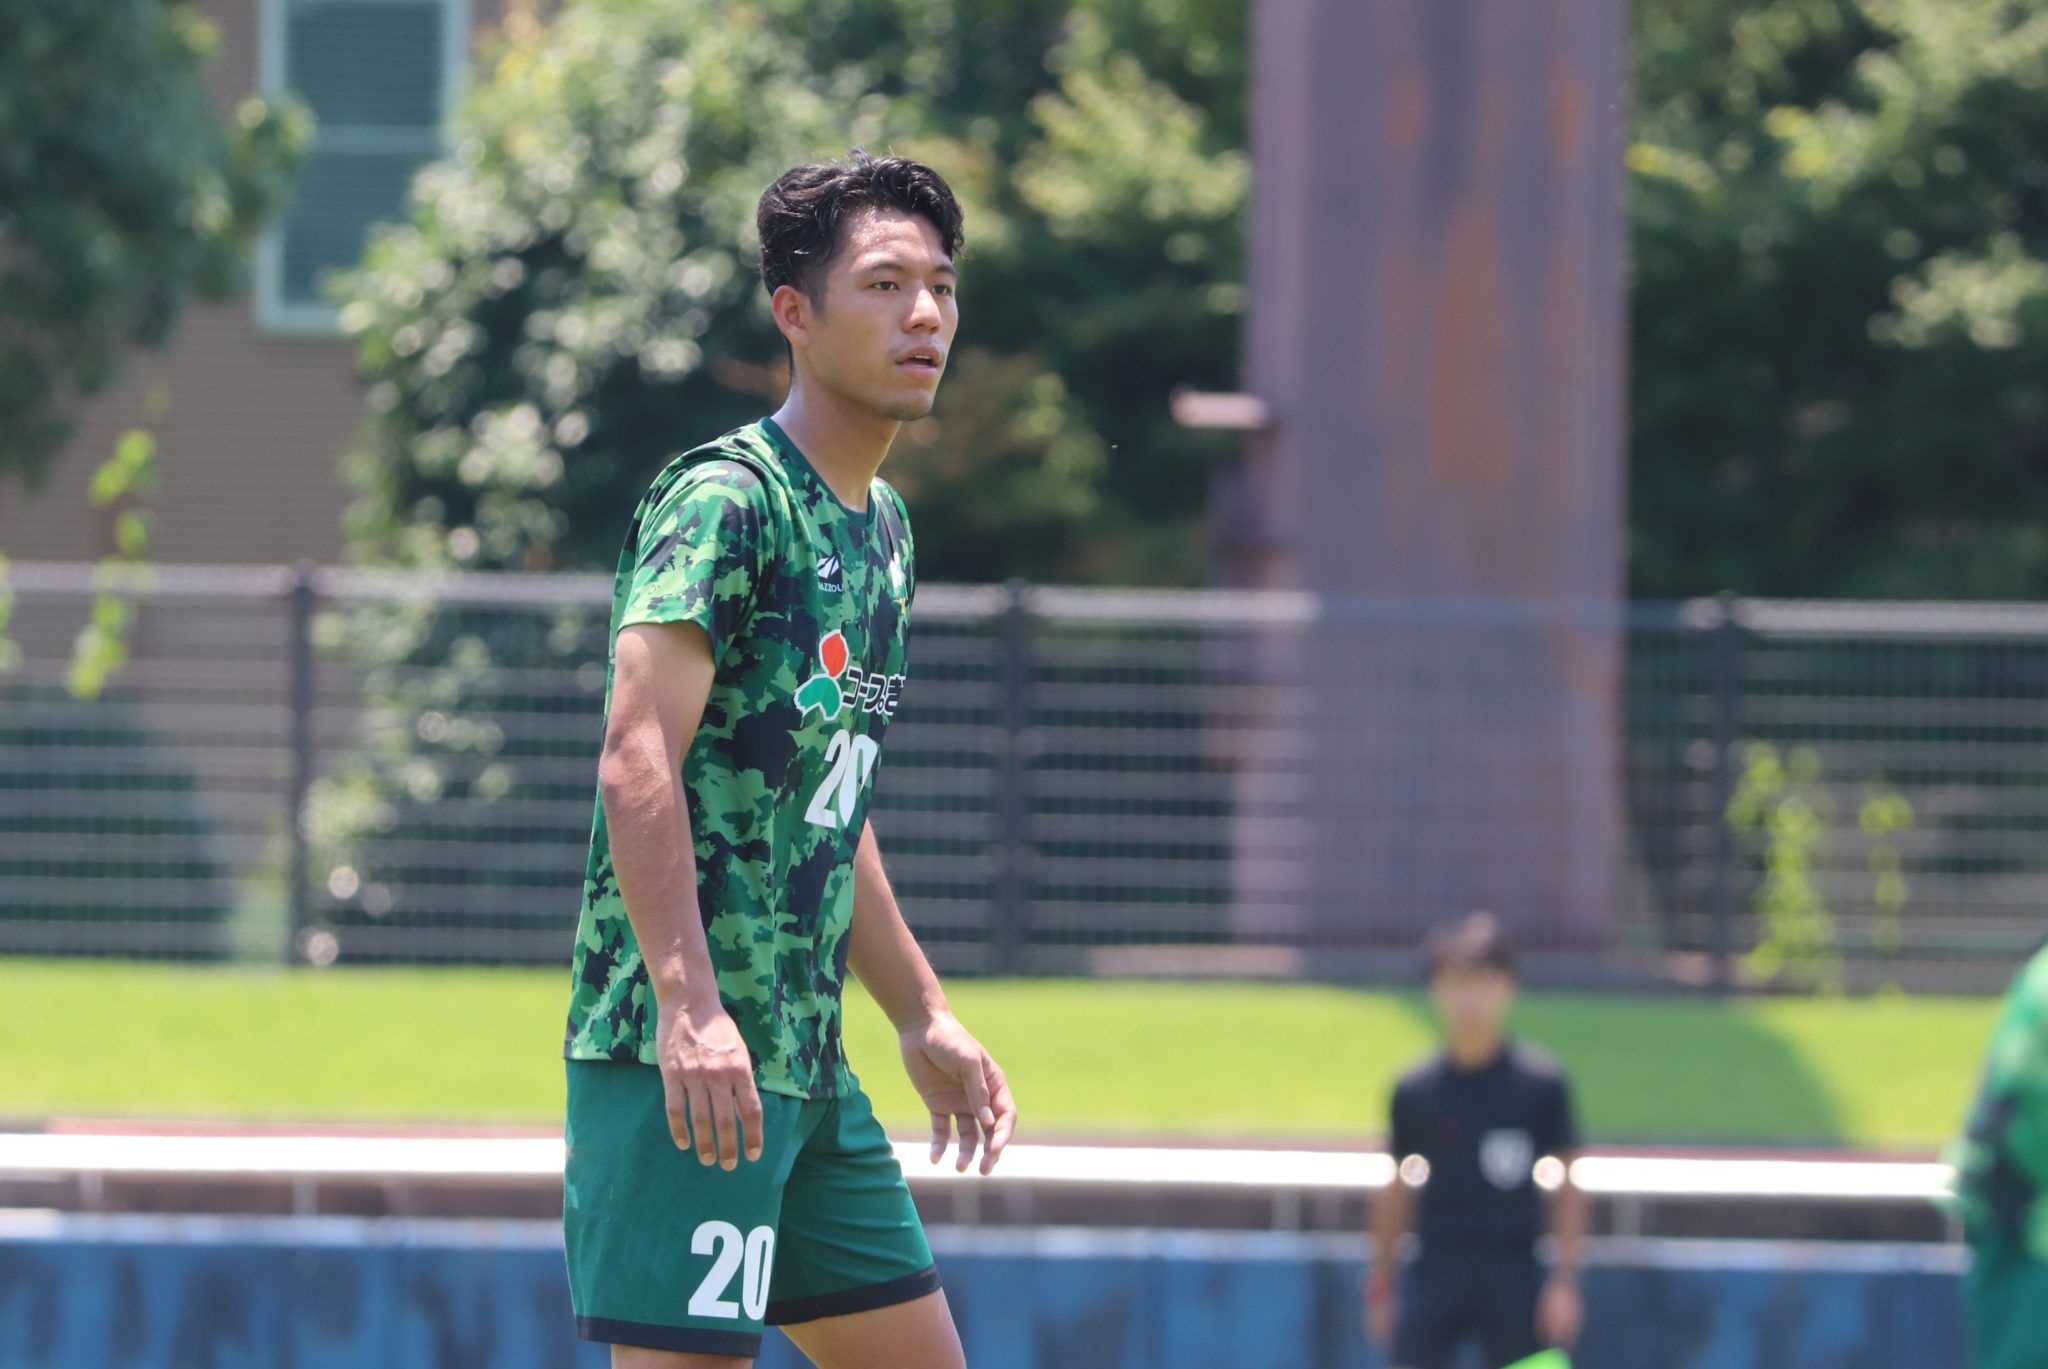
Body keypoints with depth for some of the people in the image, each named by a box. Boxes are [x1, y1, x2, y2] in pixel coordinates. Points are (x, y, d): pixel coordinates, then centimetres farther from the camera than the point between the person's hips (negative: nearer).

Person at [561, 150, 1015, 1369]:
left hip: (808, 1060, 10)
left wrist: (925, 1019, 27)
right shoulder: (725, 499, -11)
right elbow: (637, 762, -22)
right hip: (688, 1051, -10)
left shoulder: (884, 531, 18)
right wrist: (689, 1007, -30)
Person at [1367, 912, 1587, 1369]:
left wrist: (1564, 1279, -4)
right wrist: (1381, 1283, 10)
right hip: (1434, 1275, 1)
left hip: (1514, 1278, -1)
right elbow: (1398, 1192, 12)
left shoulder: (1543, 1083, 0)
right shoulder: (1413, 1091, 4)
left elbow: (1567, 1190, 3)